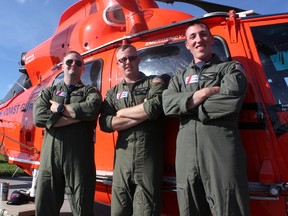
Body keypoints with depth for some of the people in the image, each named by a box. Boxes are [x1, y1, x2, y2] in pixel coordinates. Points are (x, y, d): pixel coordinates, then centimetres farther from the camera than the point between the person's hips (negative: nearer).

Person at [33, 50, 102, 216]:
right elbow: (39, 117, -3)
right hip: (50, 156, 3)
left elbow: (93, 109, -13)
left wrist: (60, 108, -4)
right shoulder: (49, 92, 17)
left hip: (79, 157, -2)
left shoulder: (90, 91, 12)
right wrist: (78, 116, -9)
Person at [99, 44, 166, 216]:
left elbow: (154, 107, -16)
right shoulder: (112, 93, 14)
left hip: (149, 154, -3)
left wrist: (121, 113, -2)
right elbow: (105, 123, -1)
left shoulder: (154, 82, 6)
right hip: (122, 155, 3)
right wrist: (143, 113, -8)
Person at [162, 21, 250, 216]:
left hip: (222, 151, -3)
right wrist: (206, 92, -10)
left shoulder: (231, 68, 9)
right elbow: (168, 105, 0)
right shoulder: (179, 77, 20)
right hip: (186, 155, 4)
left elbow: (231, 102, -12)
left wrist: (187, 106, -3)